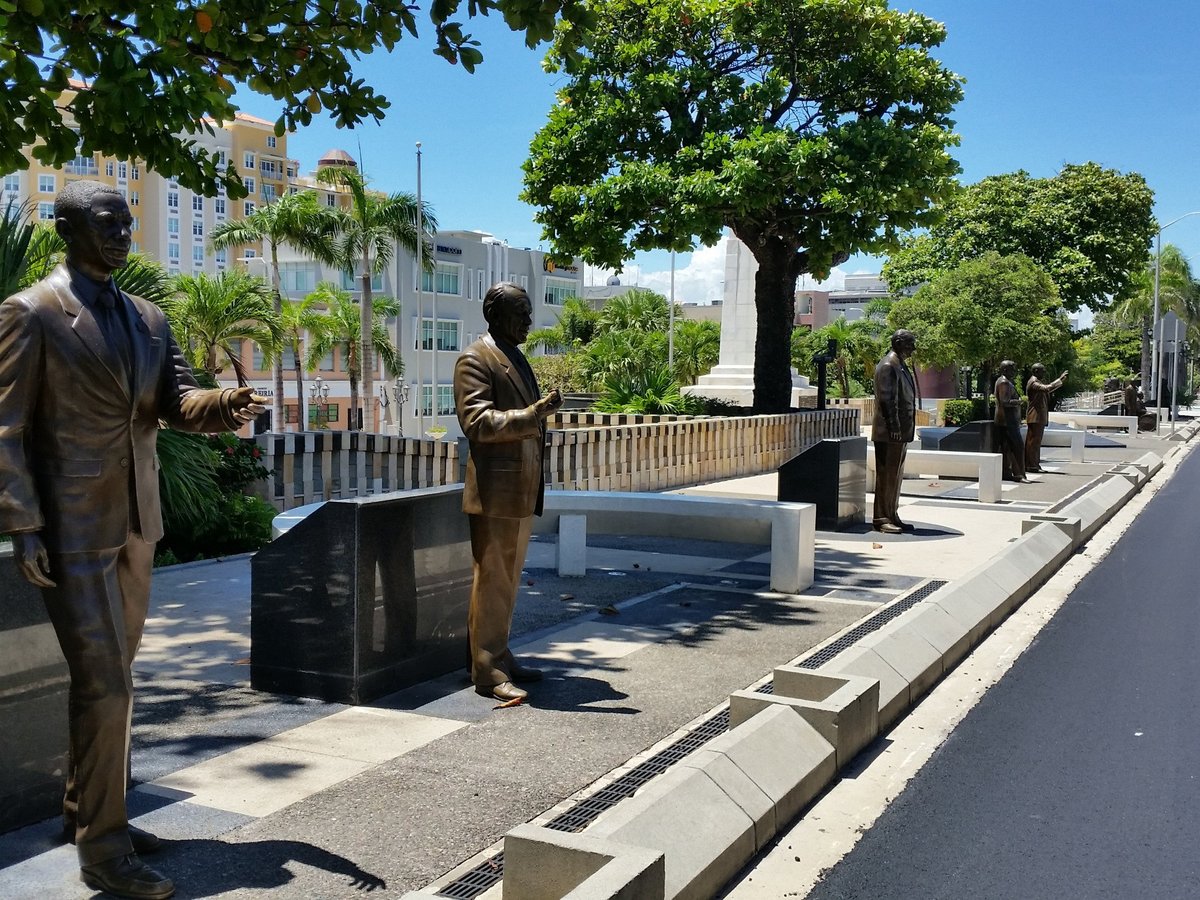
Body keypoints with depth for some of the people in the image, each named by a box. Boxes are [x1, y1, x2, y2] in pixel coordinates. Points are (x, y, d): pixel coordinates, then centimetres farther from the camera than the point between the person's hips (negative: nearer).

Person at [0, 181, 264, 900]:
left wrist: (225, 407, -20)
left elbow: (179, 401, 3)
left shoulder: (149, 318, 11)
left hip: (136, 524, 7)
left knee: (113, 678, 16)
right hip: (71, 530, -7)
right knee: (106, 686, -7)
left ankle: (88, 811, 32)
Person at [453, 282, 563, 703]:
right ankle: (487, 671, 3)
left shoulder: (516, 358, 19)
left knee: (508, 580, 15)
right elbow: (477, 423, -20)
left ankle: (499, 657, 25)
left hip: (522, 490, 9)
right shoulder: (475, 360, -10)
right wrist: (534, 413, -27)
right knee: (492, 581, -4)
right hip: (496, 490, -9)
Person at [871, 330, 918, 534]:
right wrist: (894, 428, -22)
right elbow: (886, 400, -19)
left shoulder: (901, 366, 18)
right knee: (886, 474, -6)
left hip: (900, 431, 10)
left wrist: (904, 429, 18)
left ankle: (892, 516, 19)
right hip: (889, 432, -10)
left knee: (895, 474, 13)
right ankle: (882, 519, -2)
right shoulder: (888, 366, -13)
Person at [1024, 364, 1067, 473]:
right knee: (1033, 441, -9)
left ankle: (1034, 464, 14)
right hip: (1035, 416, -11)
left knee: (1035, 441, 11)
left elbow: (1047, 389, 31)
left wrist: (1061, 380, 26)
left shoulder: (1038, 382, 19)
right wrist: (1060, 379, -20)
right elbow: (1047, 388, -28)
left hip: (1039, 417, 11)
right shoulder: (1033, 383, -15)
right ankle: (1031, 465, -9)